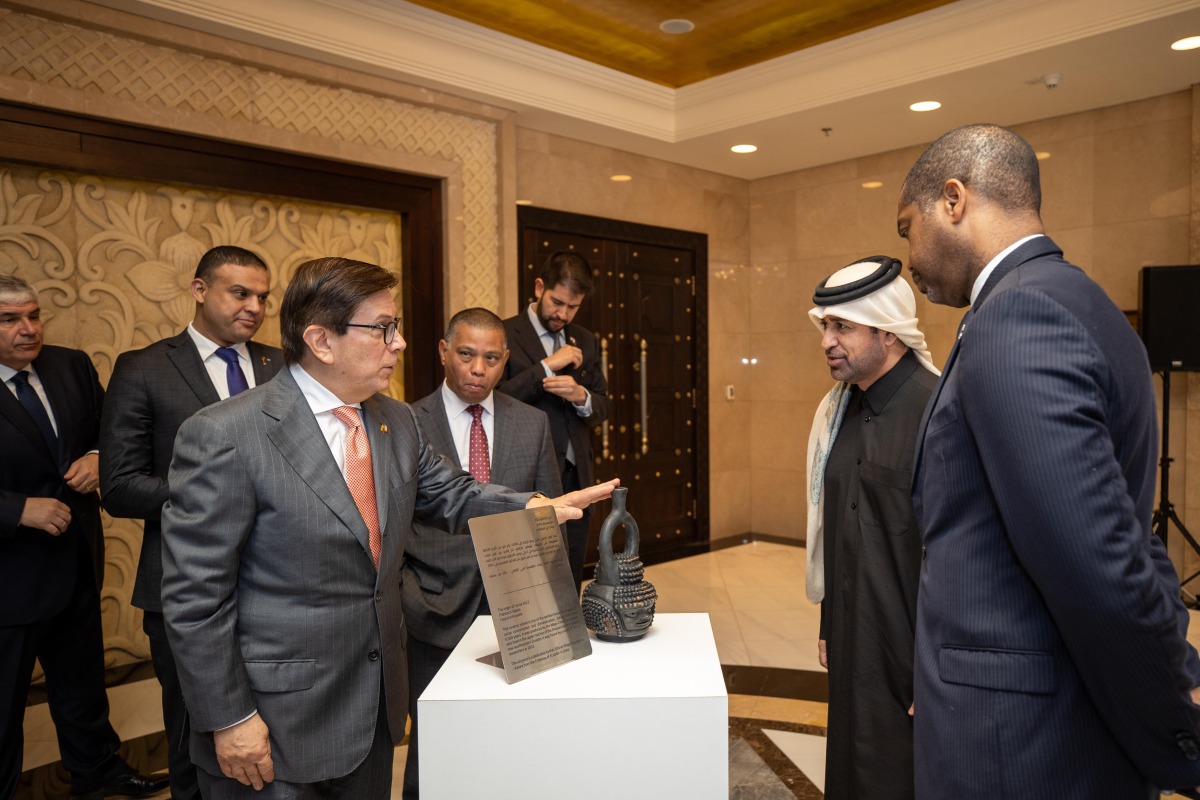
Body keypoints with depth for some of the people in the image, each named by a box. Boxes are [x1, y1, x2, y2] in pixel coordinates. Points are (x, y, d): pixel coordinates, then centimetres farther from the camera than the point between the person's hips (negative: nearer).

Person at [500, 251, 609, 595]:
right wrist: (546, 366, -19)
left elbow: (602, 407, 13)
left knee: (570, 582, 13)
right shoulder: (505, 334, -5)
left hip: (575, 476, 5)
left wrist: (581, 396, -10)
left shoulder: (585, 341, 12)